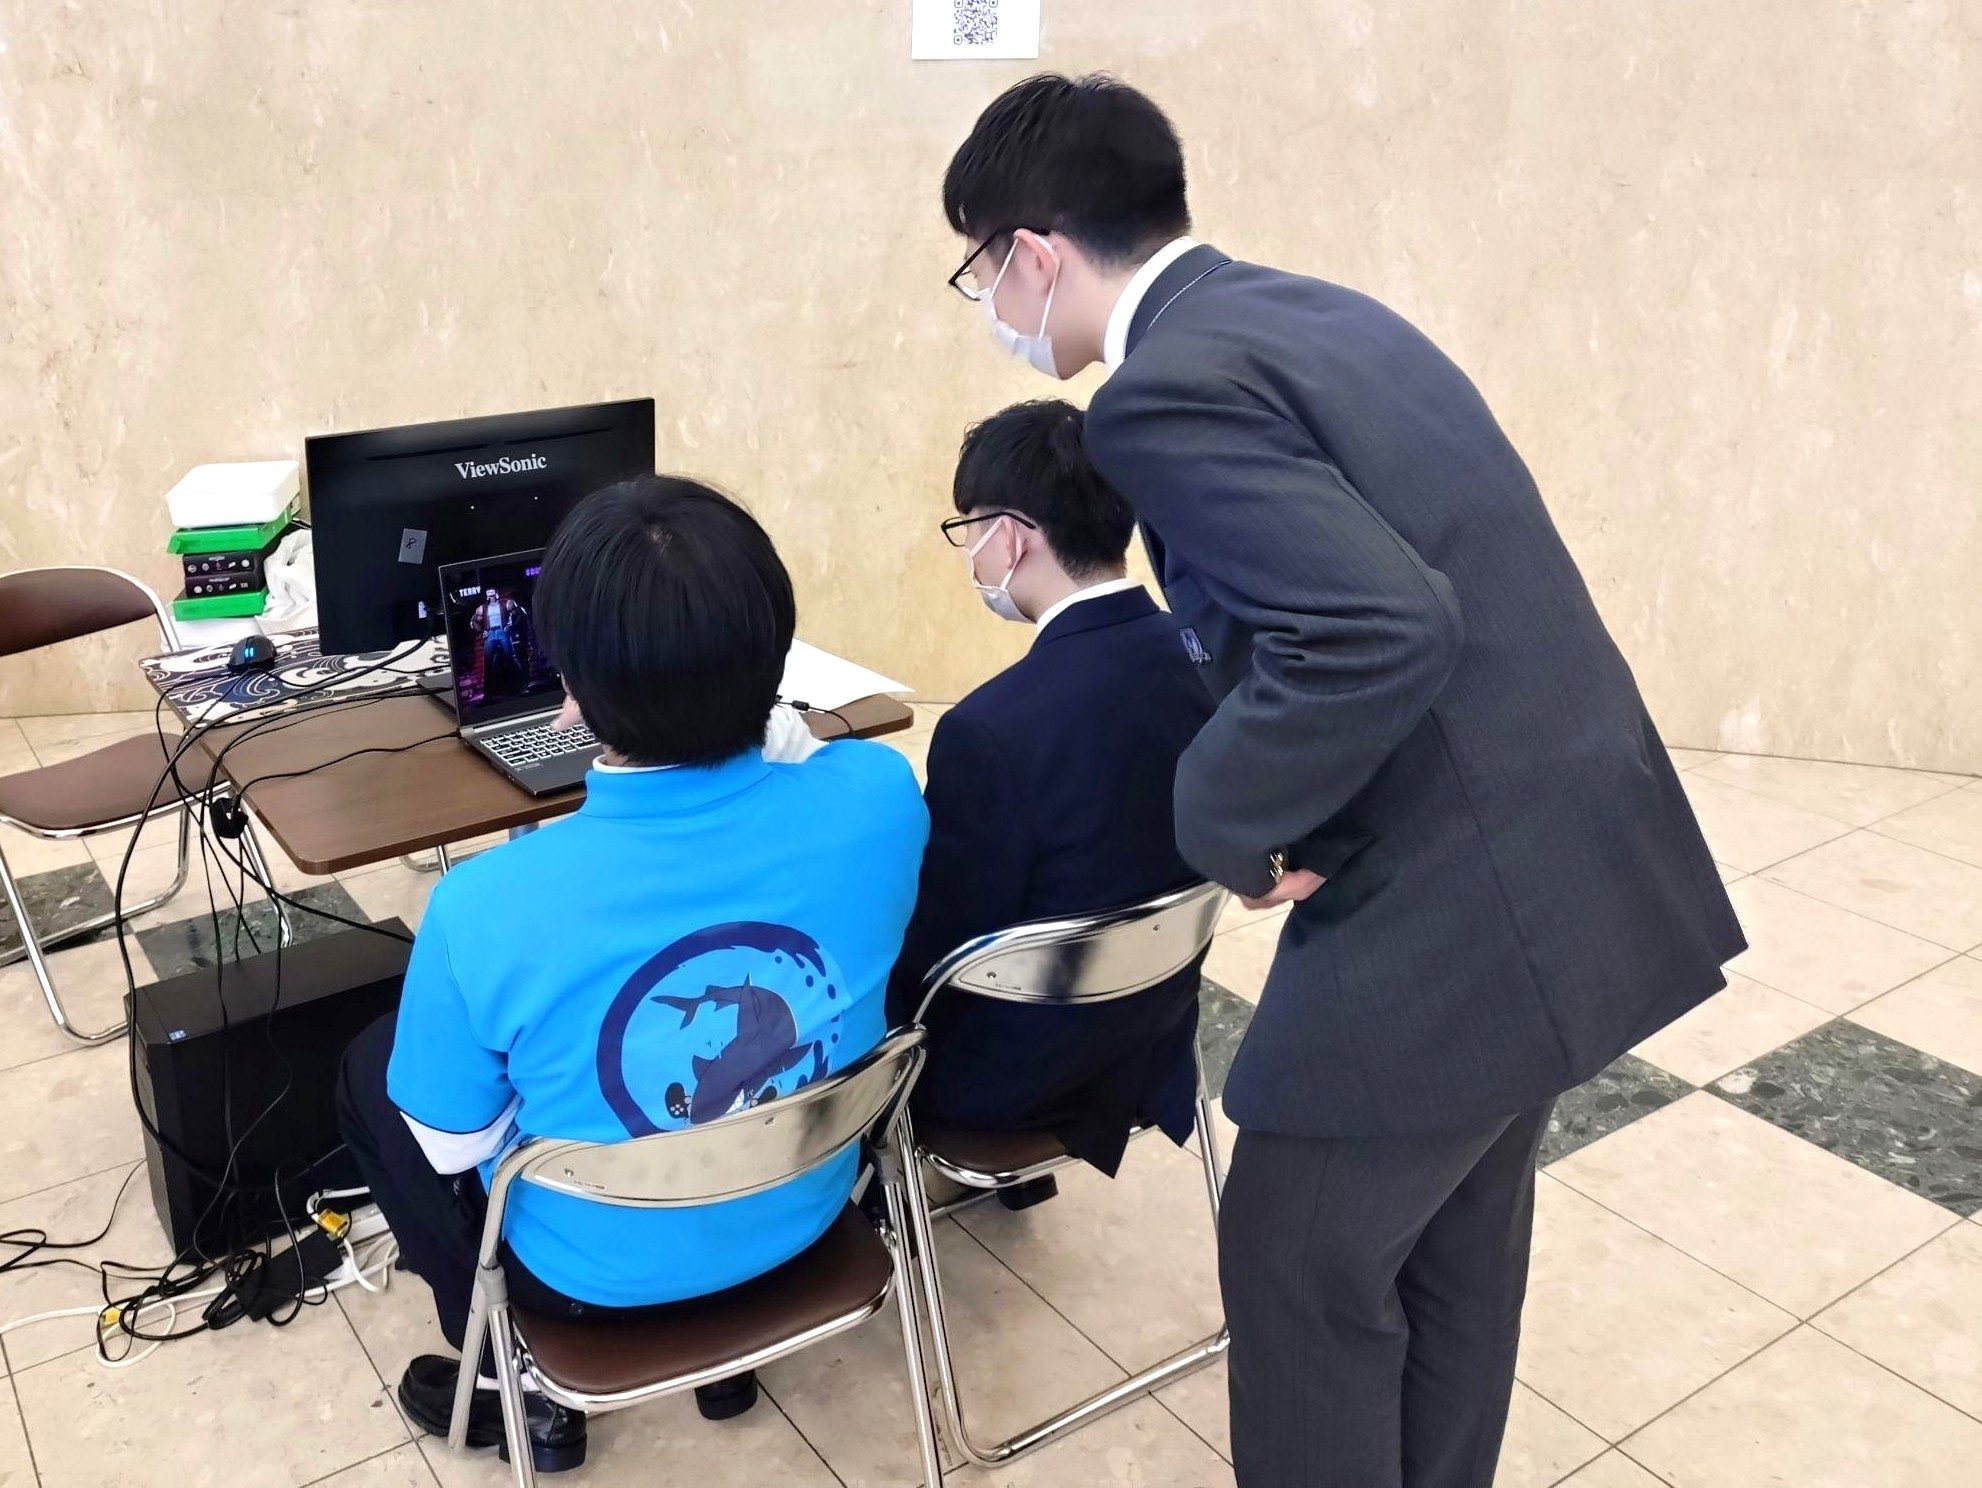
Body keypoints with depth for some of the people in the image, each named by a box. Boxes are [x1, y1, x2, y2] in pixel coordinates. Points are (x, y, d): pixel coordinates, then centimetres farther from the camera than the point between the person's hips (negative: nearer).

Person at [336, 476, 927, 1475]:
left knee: (369, 1067, 21)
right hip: (804, 1218, 4)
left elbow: (456, 1145, -14)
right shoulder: (879, 796, -25)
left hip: (598, 1272, -3)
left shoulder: (487, 907, -34)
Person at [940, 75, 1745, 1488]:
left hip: (1455, 906, -9)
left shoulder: (1170, 389, -18)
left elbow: (1382, 630, -30)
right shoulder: (1313, 310, 11)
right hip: (1579, 856, 9)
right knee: (1454, 1248, 26)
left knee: (1304, 1273, 11)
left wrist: (1225, 819, -15)